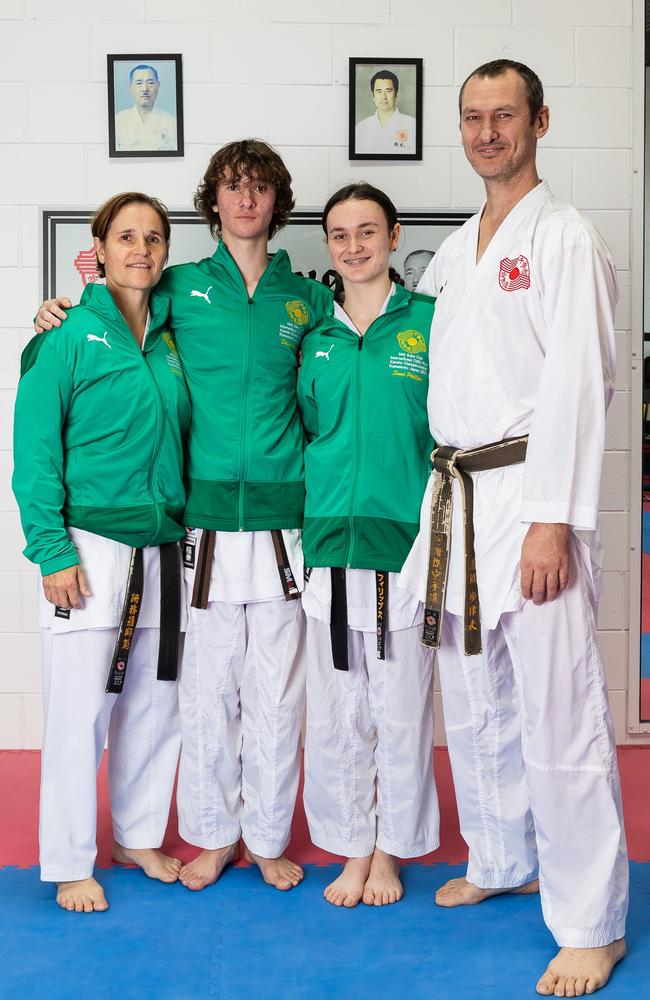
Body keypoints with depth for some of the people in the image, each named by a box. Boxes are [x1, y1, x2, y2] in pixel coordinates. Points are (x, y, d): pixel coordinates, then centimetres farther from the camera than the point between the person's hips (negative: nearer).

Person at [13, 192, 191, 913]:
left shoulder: (168, 337, 10)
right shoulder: (68, 337, -6)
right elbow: (35, 450, -9)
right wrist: (53, 552, -15)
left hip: (161, 550, 6)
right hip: (91, 549, -5)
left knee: (155, 704, 12)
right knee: (80, 711, -1)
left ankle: (139, 837, 30)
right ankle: (71, 864, 14)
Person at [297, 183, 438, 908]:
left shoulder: (428, 322, 0)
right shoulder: (314, 335, 10)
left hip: (403, 541, -3)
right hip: (328, 541, 3)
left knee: (400, 710, 5)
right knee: (335, 713, 8)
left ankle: (390, 849, 23)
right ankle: (352, 848, 25)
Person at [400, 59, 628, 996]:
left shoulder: (565, 239, -6)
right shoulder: (455, 250, 17)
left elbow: (578, 385, -14)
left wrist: (553, 521, -20)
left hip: (530, 494, -7)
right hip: (456, 496, 8)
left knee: (559, 714, -7)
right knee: (473, 701, 16)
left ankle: (591, 924, 5)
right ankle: (502, 862, 34)